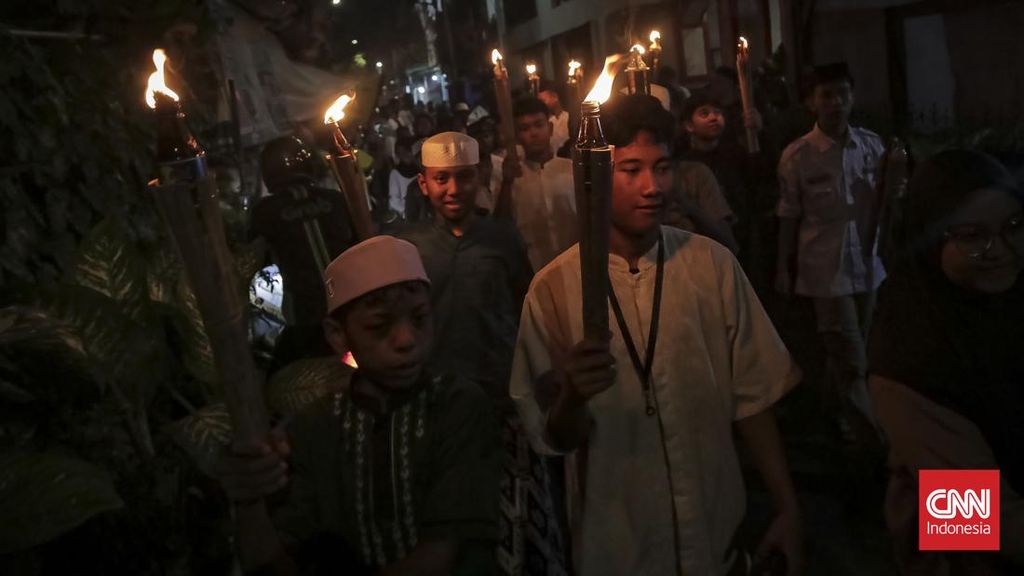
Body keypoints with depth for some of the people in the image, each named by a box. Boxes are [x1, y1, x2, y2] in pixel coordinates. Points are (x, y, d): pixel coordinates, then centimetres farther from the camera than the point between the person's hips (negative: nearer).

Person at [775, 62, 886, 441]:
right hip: (825, 269, -4)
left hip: (867, 265, 4)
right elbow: (789, 217, -4)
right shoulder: (797, 155, -10)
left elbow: (884, 203, 10)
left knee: (847, 352, 18)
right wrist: (783, 269, -1)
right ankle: (869, 436, 13)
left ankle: (836, 412, 40)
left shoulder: (872, 145, 0)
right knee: (852, 360, -1)